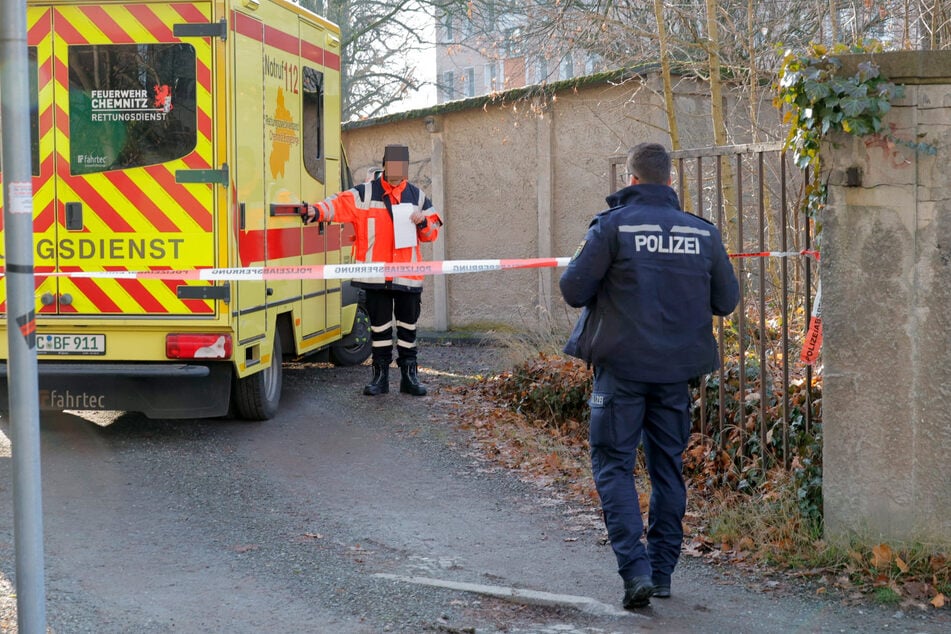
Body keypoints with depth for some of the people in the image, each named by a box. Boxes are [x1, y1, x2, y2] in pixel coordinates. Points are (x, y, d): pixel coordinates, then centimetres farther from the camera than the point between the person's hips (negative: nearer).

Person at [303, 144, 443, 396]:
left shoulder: (417, 196, 11)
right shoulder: (365, 193, 1)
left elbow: (433, 231, 16)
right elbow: (340, 204, -14)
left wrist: (424, 222, -7)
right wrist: (317, 211, -32)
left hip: (408, 275, 2)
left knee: (408, 324, 8)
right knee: (379, 325, 5)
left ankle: (409, 375, 16)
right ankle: (380, 375, 14)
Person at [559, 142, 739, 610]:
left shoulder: (612, 225, -9)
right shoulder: (702, 232, 2)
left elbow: (573, 290, -9)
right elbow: (726, 300, 7)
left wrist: (582, 263, 12)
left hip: (621, 365, -3)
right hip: (677, 367, 4)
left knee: (613, 465, 3)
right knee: (668, 467, 14)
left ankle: (635, 568, -11)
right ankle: (663, 570, 18)